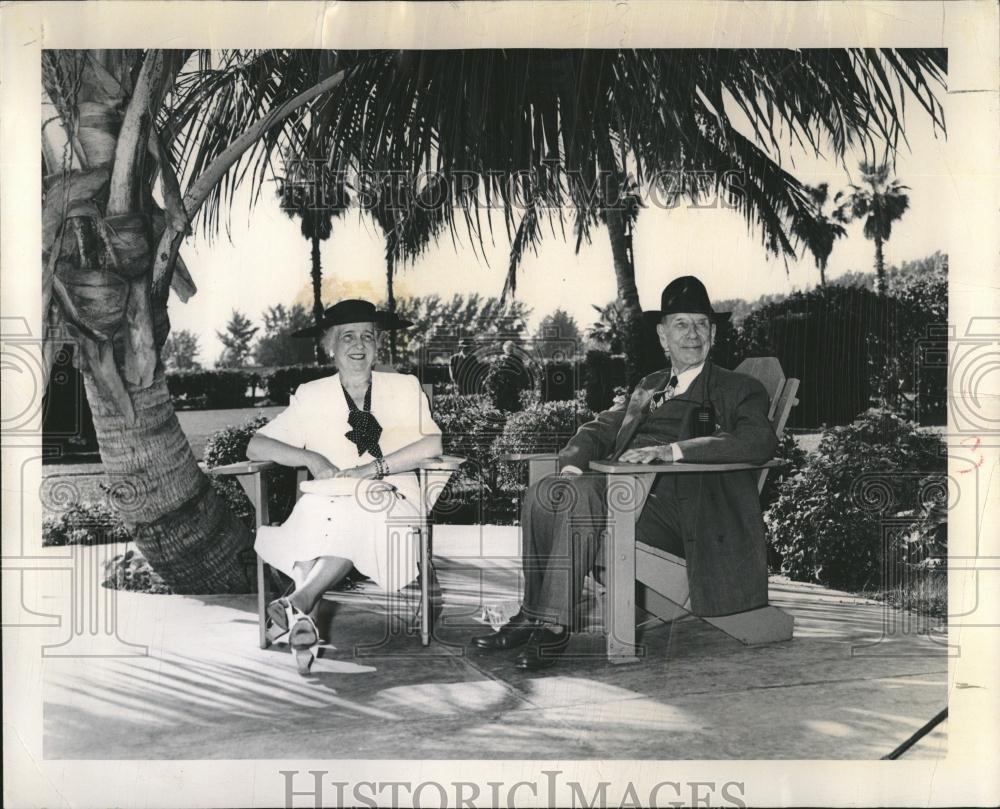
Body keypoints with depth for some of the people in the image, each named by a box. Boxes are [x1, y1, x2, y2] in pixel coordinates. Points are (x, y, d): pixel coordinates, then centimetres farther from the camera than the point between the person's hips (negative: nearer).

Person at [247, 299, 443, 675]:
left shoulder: (405, 388, 11)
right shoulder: (311, 396, 13)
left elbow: (434, 444, -5)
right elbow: (255, 446, 8)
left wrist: (371, 469, -16)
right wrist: (311, 458, -9)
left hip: (390, 507, -1)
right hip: (327, 508, 1)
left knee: (358, 511, -36)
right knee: (314, 508, -34)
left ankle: (301, 599, -33)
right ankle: (306, 616, -34)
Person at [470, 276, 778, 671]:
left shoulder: (739, 390, 7)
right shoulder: (649, 387, 26)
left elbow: (760, 442, -13)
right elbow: (599, 429, 20)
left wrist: (670, 450, -24)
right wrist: (572, 465, -5)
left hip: (673, 505, -6)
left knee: (580, 500, -30)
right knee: (542, 492, -20)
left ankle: (551, 625, -22)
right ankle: (534, 615, -15)